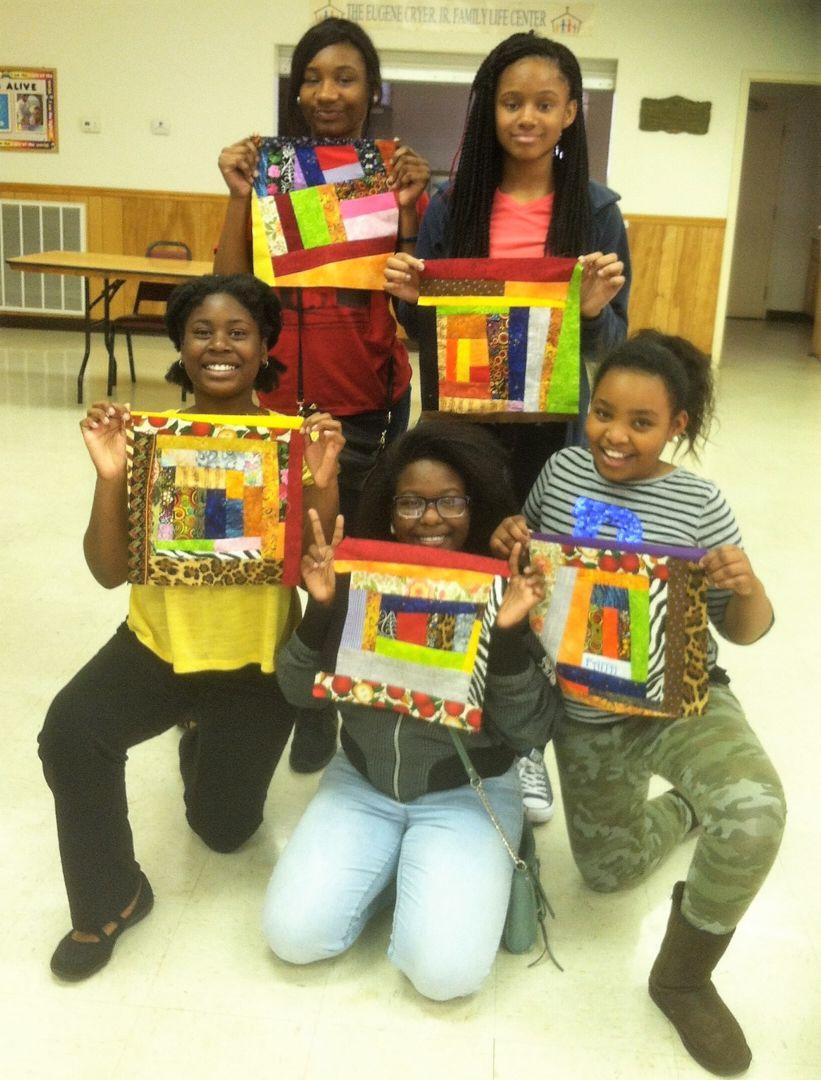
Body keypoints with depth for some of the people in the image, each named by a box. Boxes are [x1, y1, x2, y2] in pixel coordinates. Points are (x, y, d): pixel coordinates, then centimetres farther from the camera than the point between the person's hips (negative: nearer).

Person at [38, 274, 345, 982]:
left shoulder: (296, 441, -9)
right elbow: (110, 572, -10)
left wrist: (323, 485, -28)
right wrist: (110, 477, -24)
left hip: (257, 657, 0)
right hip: (158, 643, 1)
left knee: (225, 827, 9)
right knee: (69, 733, -27)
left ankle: (206, 749, 46)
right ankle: (110, 899, 0)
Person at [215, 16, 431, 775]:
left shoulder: (399, 176, 0)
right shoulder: (270, 172, 4)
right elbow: (229, 289, -3)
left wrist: (407, 208, -17)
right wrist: (240, 197, -12)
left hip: (365, 403, -1)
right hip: (274, 398, 2)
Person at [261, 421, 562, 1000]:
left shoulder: (510, 590, -13)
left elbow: (531, 729, -15)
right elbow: (300, 692, -5)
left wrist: (509, 631, -31)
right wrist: (321, 607, -23)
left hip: (468, 793, -2)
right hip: (362, 781, 3)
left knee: (445, 970, -17)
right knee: (292, 934, -9)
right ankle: (394, 867, 16)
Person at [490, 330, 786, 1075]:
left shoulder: (699, 505, -12)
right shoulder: (563, 469, -4)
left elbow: (744, 631, -6)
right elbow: (528, 543, 13)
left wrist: (746, 587, -29)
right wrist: (508, 539, -12)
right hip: (586, 715, 3)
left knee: (755, 812, -33)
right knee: (608, 872, 15)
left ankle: (683, 976, -5)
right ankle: (680, 809, 50)